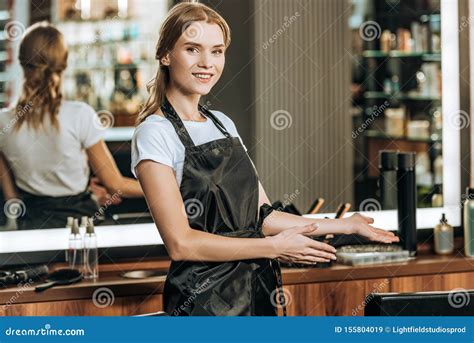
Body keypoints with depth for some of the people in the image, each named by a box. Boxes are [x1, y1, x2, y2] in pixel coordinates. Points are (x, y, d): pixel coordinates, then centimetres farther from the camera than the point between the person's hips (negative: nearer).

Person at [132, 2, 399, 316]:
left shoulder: (224, 123, 11)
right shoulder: (155, 134, -11)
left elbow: (262, 216, 10)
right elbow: (181, 243, -17)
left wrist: (344, 226, 10)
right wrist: (274, 247, -16)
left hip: (258, 291, 7)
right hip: (203, 299, -6)